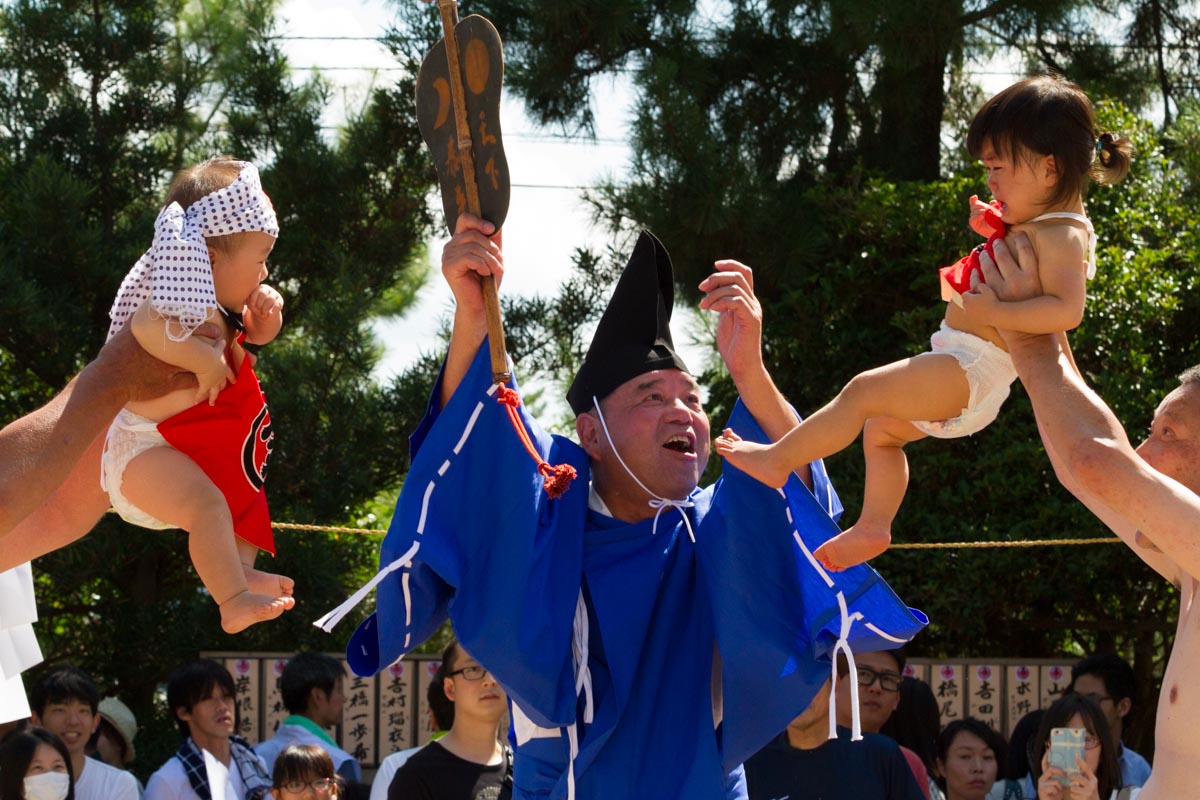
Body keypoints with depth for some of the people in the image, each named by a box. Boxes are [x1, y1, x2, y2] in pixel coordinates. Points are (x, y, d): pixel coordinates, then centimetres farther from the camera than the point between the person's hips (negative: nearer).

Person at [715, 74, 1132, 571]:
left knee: (864, 391, -11)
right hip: (964, 370, 11)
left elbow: (1066, 309, -35)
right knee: (881, 427, 22)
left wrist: (993, 312, -32)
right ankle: (873, 526, 22)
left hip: (973, 370, -11)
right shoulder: (1037, 224, 12)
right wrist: (993, 231, 17)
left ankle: (777, 460, -1)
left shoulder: (1061, 235, -19)